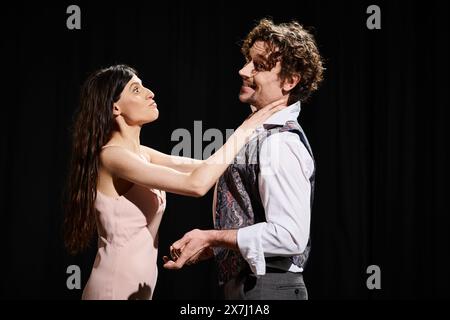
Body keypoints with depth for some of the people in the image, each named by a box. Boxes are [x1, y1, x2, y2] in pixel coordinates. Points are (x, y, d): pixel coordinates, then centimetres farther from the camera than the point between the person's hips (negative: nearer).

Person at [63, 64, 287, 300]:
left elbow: (206, 167, 7)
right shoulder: (112, 157, -18)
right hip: (116, 289, -9)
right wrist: (245, 130, -19)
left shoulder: (141, 154, 9)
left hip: (137, 287, 9)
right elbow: (196, 184, -27)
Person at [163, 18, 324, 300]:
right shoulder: (263, 134, 13)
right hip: (244, 283, 9)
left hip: (266, 289, -9)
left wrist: (211, 237, -18)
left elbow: (289, 235, -25)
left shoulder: (279, 144, -18)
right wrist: (211, 248, 8)